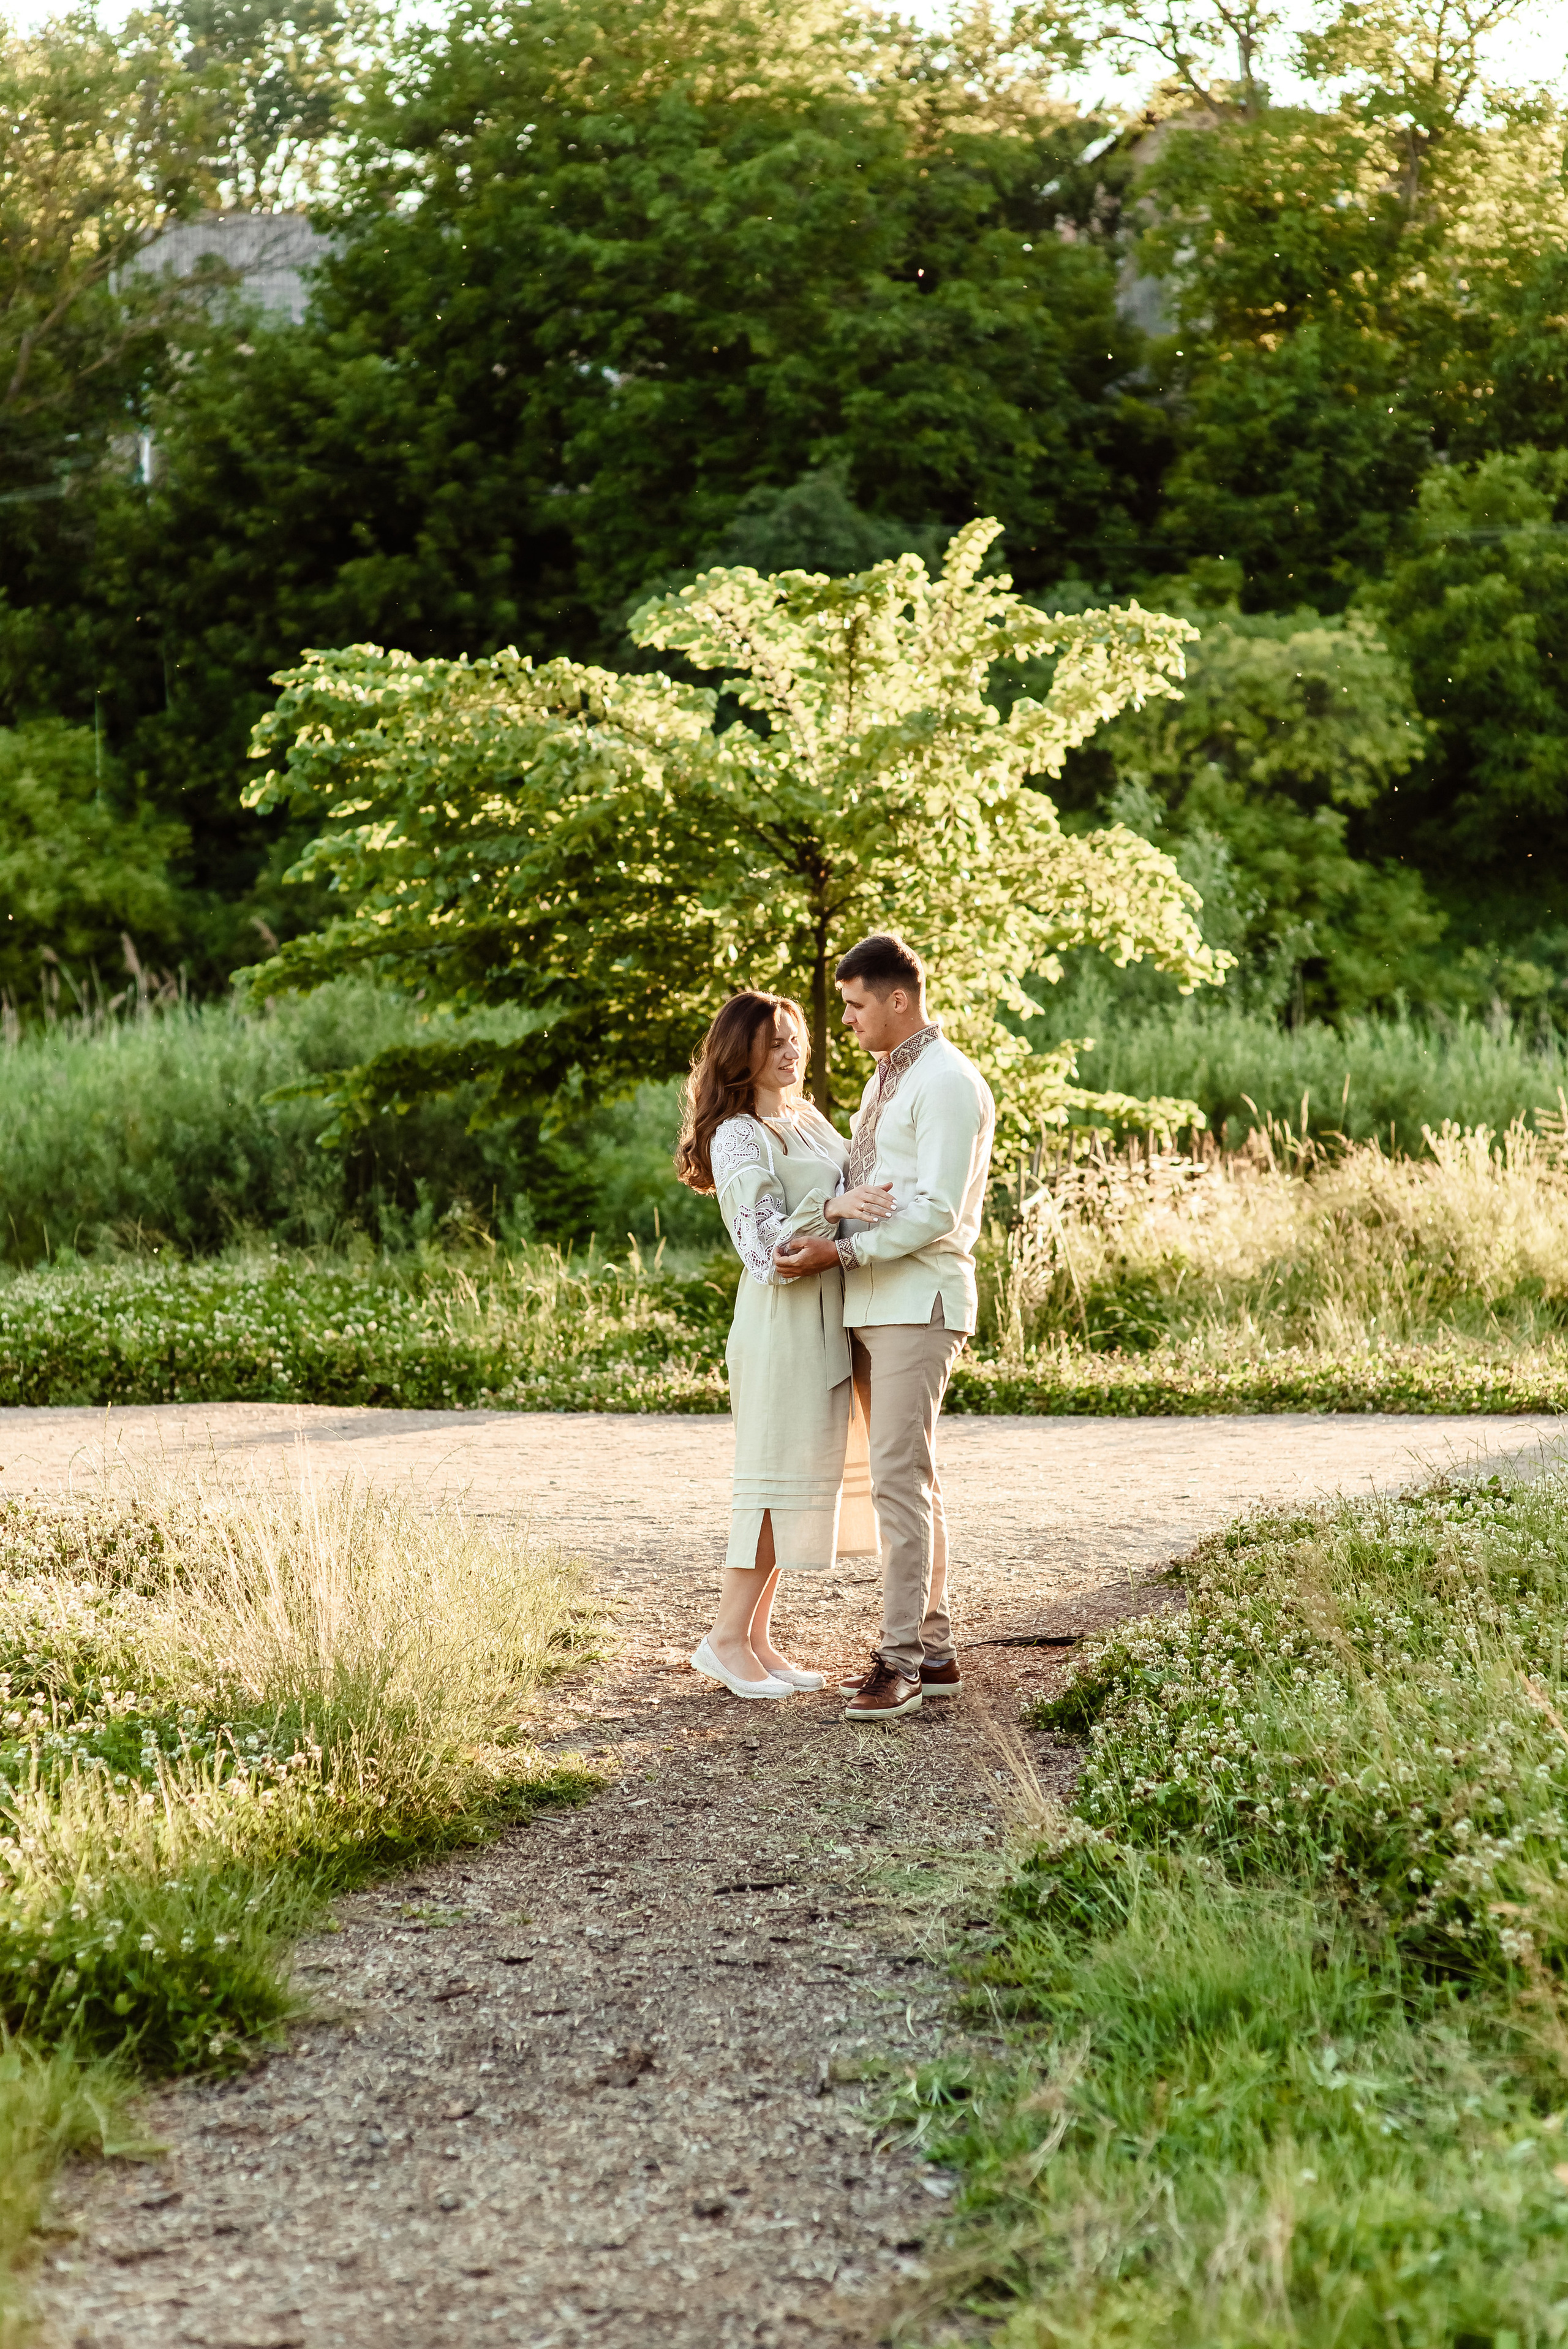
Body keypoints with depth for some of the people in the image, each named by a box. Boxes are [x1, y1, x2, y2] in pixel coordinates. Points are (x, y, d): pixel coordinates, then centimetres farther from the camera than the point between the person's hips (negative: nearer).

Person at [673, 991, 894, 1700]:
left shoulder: (809, 1121, 16)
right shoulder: (737, 1136, -10)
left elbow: (854, 1194, 22)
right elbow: (766, 1238, -21)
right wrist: (834, 1208, -36)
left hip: (827, 1316, 8)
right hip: (782, 1315, -8)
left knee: (806, 1475, 8)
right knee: (779, 1473, -8)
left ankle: (758, 1636, 13)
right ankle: (728, 1638, -2)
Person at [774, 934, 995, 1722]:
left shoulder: (948, 1083, -12)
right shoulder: (884, 1078, 18)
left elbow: (937, 1212, -19)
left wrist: (841, 1251, -19)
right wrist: (813, 1235, 9)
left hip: (919, 1302, -10)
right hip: (869, 1302, 10)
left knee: (900, 1477, -12)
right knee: (906, 1478, 10)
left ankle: (900, 1661, -11)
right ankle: (933, 1650, 15)